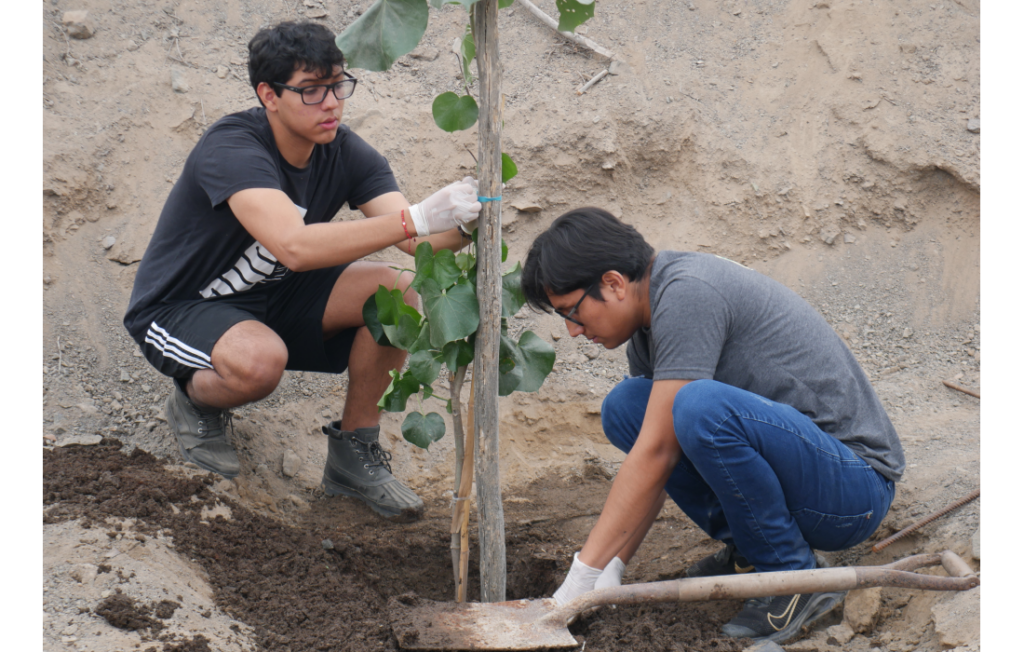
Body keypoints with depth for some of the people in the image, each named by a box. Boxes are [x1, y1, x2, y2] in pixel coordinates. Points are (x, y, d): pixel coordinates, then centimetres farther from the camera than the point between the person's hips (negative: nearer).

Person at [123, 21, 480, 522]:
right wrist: (417, 218, -51)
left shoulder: (345, 154, -11)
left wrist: (463, 224, -44)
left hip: (272, 295, 6)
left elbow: (417, 241, -21)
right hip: (178, 310, -6)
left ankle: (353, 454, -2)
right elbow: (295, 246, -46)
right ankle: (196, 401, 0)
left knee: (397, 292, -16)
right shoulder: (232, 149, -30)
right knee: (261, 360, -38)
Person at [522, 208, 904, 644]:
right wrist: (609, 572, -2)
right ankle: (749, 552, 7)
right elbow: (649, 474, 11)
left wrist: (582, 577, -20)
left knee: (702, 406, -34)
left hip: (854, 484, -9)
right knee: (625, 406, 1)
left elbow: (656, 454, -23)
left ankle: (795, 577, -12)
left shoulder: (687, 293, -20)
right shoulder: (646, 330, 9)